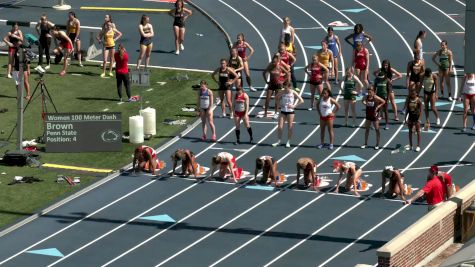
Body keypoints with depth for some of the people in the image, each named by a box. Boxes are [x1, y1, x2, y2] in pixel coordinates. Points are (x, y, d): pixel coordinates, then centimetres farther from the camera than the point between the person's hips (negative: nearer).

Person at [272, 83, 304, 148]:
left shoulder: (293, 93, -10)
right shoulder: (282, 92, -4)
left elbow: (301, 101, -7)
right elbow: (276, 98, 15)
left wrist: (294, 106, -14)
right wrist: (278, 104, 0)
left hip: (290, 111, -2)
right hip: (283, 111, 2)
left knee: (290, 127, 1)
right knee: (279, 127, -1)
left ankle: (288, 142, 12)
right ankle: (279, 140, 12)